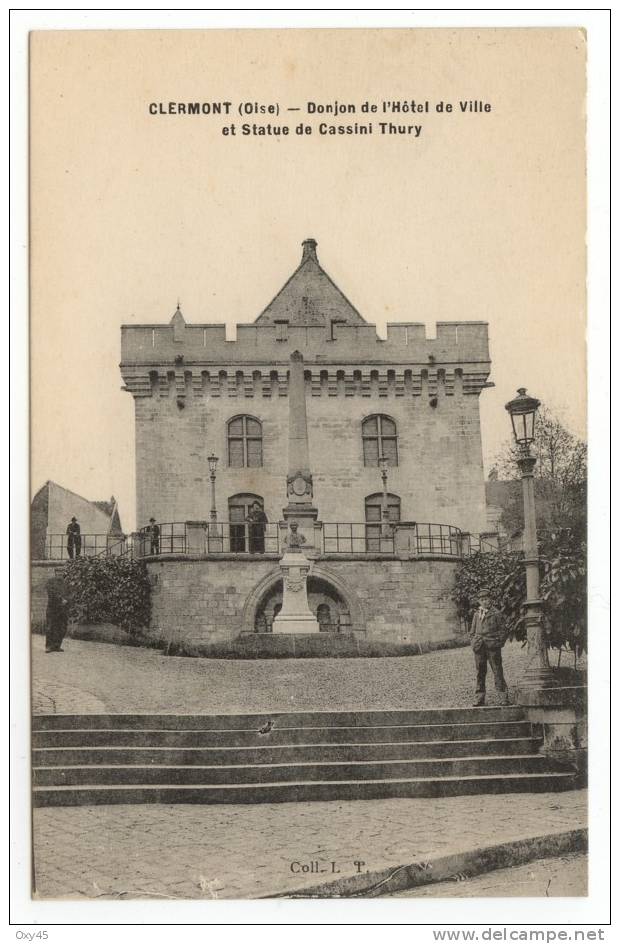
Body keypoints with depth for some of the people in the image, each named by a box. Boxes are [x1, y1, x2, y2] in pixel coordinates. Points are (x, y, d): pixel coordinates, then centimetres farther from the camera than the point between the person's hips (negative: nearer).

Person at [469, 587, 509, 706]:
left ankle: (503, 696, 0)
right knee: (480, 672, 6)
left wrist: (499, 643, -6)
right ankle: (479, 697, 11)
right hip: (479, 647, 4)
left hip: (493, 647, -4)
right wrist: (474, 641, 7)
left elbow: (502, 630, 3)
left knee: (497, 671, -3)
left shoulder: (496, 613, 2)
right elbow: (472, 631, 20)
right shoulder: (476, 614, 14)